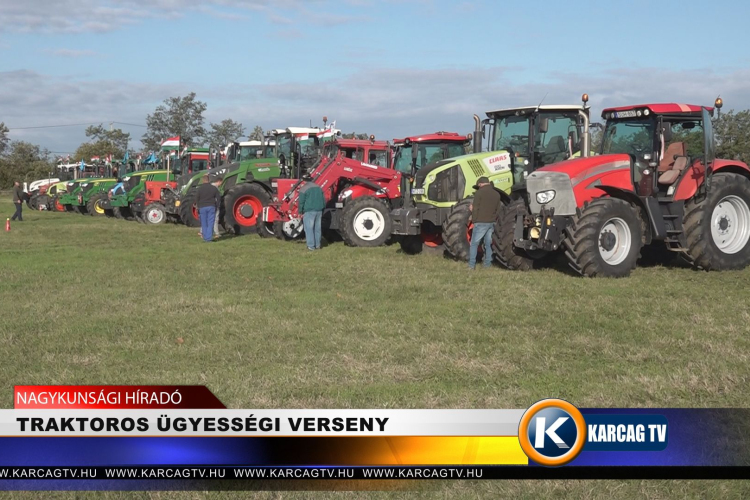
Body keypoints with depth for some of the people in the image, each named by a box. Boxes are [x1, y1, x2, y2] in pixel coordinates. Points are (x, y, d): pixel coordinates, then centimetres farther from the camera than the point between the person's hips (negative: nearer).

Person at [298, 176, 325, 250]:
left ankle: (311, 246, -5)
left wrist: (300, 212, 0)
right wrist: (321, 209, 23)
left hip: (309, 211, -6)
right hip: (319, 211, 6)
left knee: (309, 228, -2)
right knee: (317, 228, 11)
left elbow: (301, 202, -9)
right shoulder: (318, 187, 12)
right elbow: (324, 200, 16)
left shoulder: (303, 189, -8)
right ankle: (317, 245, 15)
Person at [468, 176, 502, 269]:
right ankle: (488, 264, 13)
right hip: (491, 223, 6)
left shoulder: (479, 193, -9)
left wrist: (474, 220, 0)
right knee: (489, 244, 12)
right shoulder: (496, 194, 11)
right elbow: (498, 210, 14)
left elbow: (475, 208, -11)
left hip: (481, 222, -6)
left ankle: (471, 265, -4)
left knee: (474, 243, 0)